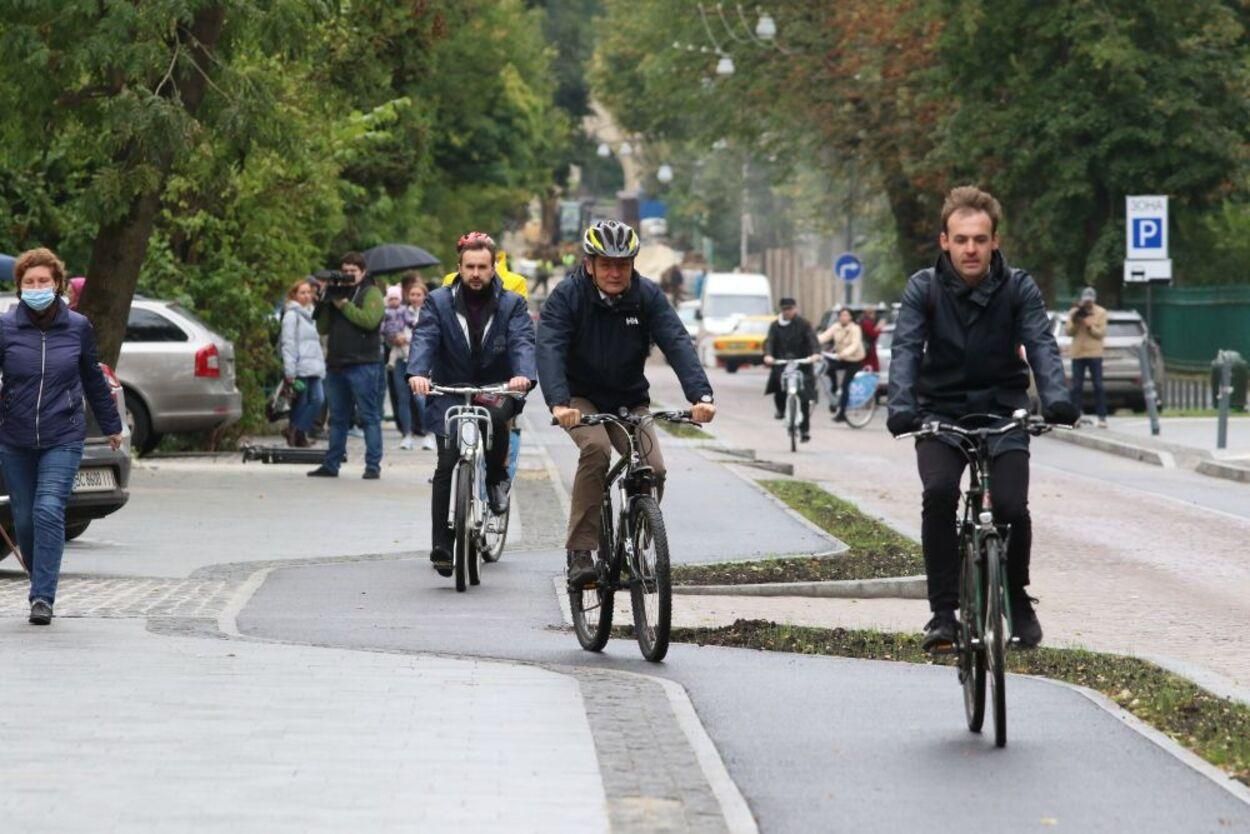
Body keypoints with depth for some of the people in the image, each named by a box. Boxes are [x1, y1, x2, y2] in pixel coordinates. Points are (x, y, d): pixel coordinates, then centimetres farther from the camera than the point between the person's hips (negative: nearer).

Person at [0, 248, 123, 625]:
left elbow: (94, 380, 14)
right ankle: (42, 586, 27)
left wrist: (111, 426, 23)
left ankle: (42, 597, -15)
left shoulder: (77, 327, 2)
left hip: (63, 439, -1)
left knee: (49, 512, -15)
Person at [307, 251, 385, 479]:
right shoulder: (336, 292, 19)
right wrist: (323, 300, 2)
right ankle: (331, 464, 15)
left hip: (363, 364, -7)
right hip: (336, 364, 7)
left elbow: (370, 320, -17)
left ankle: (373, 465, -5)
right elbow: (322, 328, 15)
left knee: (370, 416, -5)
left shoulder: (371, 293, 1)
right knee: (337, 418, 11)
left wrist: (343, 304, -13)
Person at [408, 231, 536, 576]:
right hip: (450, 393, 1)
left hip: (495, 389, 0)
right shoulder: (439, 302, 1)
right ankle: (441, 544, -8)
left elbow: (523, 341, -13)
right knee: (446, 464, -12)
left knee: (497, 417, -35)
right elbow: (424, 338, -13)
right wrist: (418, 372, -35)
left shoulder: (511, 304, 2)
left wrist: (524, 375, -36)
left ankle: (497, 479, -7)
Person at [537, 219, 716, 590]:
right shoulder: (567, 296, -17)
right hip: (581, 399, -3)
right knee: (596, 448, -32)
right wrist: (558, 402, -46)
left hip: (629, 400, 3)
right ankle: (580, 552, -27)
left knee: (654, 469, -16)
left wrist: (701, 394, -37)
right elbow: (550, 349, -29)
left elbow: (677, 344, -20)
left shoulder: (648, 296, -10)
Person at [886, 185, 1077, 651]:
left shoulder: (1018, 289, -5)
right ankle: (943, 610, -17)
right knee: (939, 492, -26)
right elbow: (906, 348, -16)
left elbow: (1041, 344, -16)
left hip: (1002, 411, 0)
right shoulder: (924, 289, -6)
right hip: (941, 412, 0)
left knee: (1012, 506, -18)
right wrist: (901, 407, -34)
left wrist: (1056, 399, -34)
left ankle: (1018, 598, 11)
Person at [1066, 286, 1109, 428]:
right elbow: (1069, 332, 4)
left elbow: (1102, 333, -2)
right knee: (1076, 386, 0)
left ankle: (1102, 417, -6)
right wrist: (1074, 323, -13)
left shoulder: (1101, 313, 4)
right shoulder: (1074, 312, 9)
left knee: (1098, 385, -6)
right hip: (1077, 354, 2)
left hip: (1094, 354, -2)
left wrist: (1090, 326, -16)